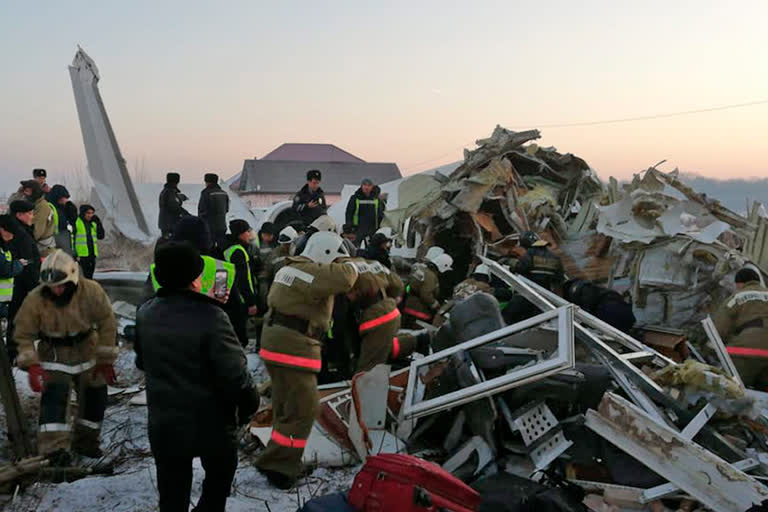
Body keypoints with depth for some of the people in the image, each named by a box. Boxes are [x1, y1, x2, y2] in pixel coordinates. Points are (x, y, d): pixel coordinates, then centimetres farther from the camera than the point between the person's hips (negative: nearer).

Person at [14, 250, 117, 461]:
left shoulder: (92, 291, -22)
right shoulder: (35, 299, -22)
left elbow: (107, 324, -10)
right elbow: (24, 334, -11)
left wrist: (106, 359, -8)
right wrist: (31, 365, -21)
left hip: (86, 349, 2)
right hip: (54, 354, -2)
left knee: (95, 394, 8)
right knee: (54, 394, -19)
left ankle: (85, 440, 27)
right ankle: (53, 447, -16)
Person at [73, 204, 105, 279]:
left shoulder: (93, 223, 12)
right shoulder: (76, 222, -6)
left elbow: (101, 236, 9)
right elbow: (72, 239, -7)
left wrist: (98, 223, -1)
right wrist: (74, 254, -12)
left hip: (92, 254, 6)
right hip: (82, 254, -6)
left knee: (90, 274, 10)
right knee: (87, 276, -10)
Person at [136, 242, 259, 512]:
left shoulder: (145, 314, -5)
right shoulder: (210, 317, -26)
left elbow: (142, 362, 10)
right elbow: (234, 373, -23)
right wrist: (249, 404, -6)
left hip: (163, 423, 5)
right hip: (211, 424, -4)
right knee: (218, 479, 22)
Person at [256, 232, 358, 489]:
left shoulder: (291, 267, 15)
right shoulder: (311, 272, -17)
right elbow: (344, 277, -30)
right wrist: (352, 267, -8)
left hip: (277, 341, 11)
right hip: (293, 346, -11)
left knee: (286, 405, 20)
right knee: (303, 409, -3)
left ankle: (281, 460, 30)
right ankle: (277, 465, 2)